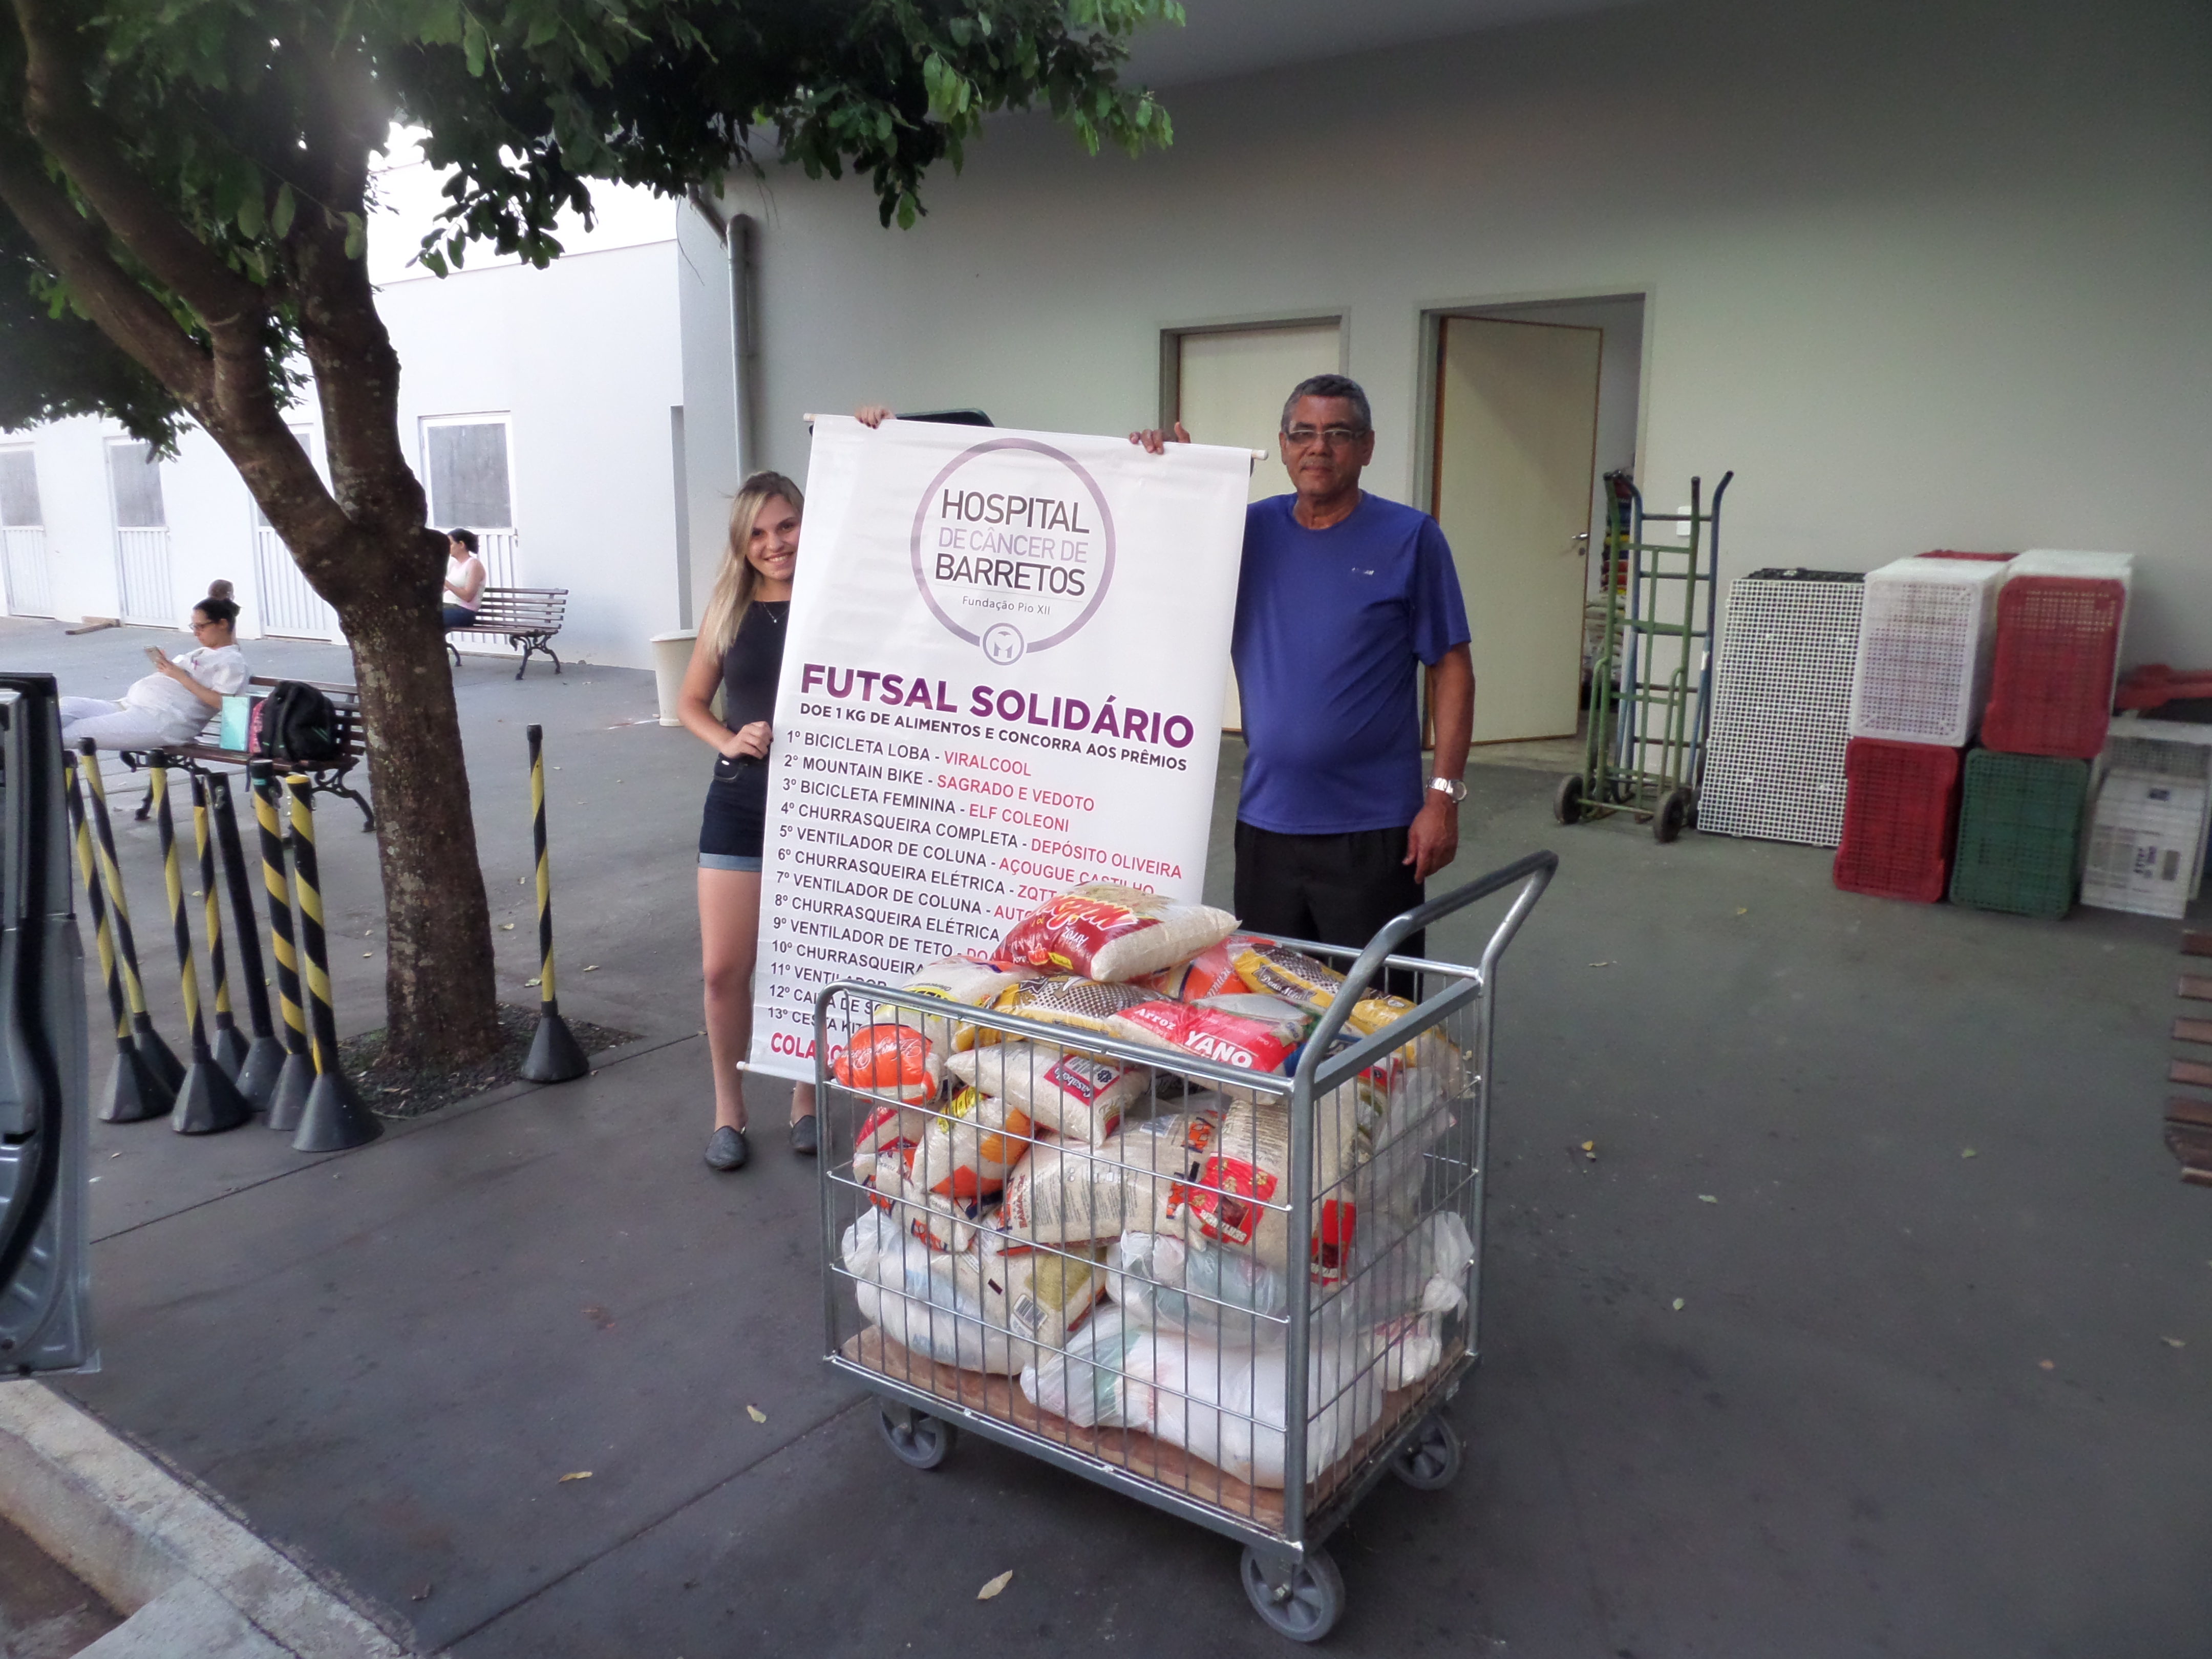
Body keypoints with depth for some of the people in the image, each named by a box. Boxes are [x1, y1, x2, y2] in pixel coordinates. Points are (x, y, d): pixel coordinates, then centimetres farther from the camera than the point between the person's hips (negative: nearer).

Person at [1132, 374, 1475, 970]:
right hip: (1265, 821, 4)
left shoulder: (1411, 537, -3)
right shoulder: (1253, 529, 6)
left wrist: (1444, 795, -11)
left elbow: (1452, 669, -4)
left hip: (1372, 829, -3)